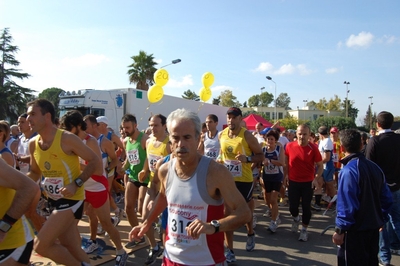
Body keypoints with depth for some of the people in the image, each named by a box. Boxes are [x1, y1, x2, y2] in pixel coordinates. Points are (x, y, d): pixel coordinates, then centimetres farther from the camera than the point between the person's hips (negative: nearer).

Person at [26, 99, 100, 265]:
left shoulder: (67, 139, -18)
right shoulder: (33, 144, 3)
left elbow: (95, 161, -14)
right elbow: (35, 172, 17)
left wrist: (76, 184, -22)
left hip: (70, 199, -7)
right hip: (53, 200, 7)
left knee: (41, 245, -11)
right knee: (71, 248, 14)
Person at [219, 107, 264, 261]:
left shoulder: (247, 135, -14)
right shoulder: (221, 135, 0)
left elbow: (261, 156, -9)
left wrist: (247, 159, -26)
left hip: (244, 180, -3)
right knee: (227, 213, 2)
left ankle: (250, 234, 48)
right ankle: (229, 250, 15)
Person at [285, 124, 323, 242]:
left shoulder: (313, 148, -12)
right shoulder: (290, 146, -7)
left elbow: (320, 165, -4)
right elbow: (286, 162, 9)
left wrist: (316, 178, -16)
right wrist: (286, 175, 8)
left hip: (308, 183, -1)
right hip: (293, 182, 2)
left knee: (306, 207, 6)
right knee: (292, 206, 8)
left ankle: (304, 230, 26)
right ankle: (296, 219, 43)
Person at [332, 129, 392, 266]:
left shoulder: (348, 170, -22)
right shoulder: (375, 167, 1)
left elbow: (346, 205, -24)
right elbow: (386, 198, 7)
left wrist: (340, 230, -15)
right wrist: (381, 219, 18)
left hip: (355, 230, -7)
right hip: (374, 227, 8)